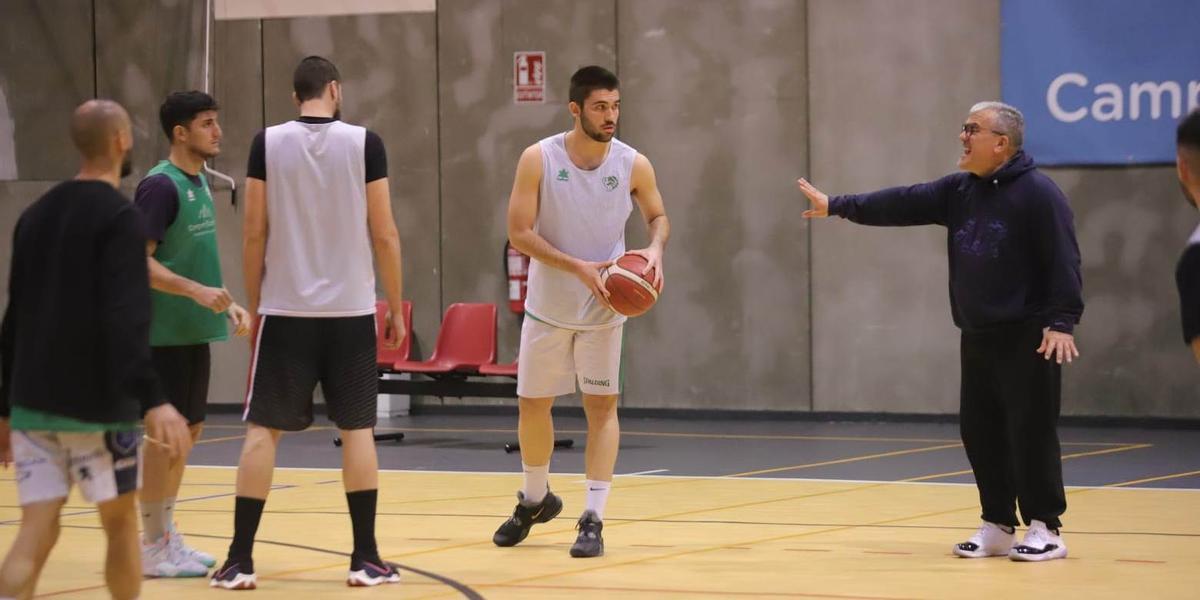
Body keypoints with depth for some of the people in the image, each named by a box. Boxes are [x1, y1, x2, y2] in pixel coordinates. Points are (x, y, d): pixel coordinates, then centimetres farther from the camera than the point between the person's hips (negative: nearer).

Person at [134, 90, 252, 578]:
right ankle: (153, 547, 1)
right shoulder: (161, 186, -15)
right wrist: (197, 292, -26)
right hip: (165, 332, -9)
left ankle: (167, 535, 21)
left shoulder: (198, 182, 12)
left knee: (187, 430, 12)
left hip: (193, 331, 9)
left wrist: (226, 303, 15)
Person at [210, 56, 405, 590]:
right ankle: (366, 558, 7)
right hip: (351, 310, 0)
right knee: (357, 429, 8)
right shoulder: (364, 144, -3)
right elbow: (384, 234, -2)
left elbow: (254, 234, 0)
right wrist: (396, 307, 7)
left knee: (263, 429, 5)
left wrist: (254, 304, 11)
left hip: (285, 310, 0)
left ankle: (240, 560, 2)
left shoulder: (268, 144, -1)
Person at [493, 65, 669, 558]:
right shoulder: (539, 159, -14)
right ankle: (535, 499, 32)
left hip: (602, 309, 0)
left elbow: (657, 216, 8)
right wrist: (578, 268, -24)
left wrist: (656, 249, -15)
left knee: (601, 406, -4)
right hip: (547, 307, 0)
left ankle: (593, 519, -1)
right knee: (533, 405, 9)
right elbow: (519, 233, -15)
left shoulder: (633, 165, -9)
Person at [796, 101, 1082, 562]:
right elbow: (902, 204, 9)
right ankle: (997, 526, 17)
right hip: (977, 337, 8)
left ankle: (1045, 529, 0)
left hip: (1027, 338, -8)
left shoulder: (1037, 193, -12)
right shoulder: (958, 191, 11)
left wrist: (1062, 322, -23)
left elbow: (1063, 261, -17)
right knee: (980, 431, 8)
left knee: (1030, 432, -7)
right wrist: (838, 206, 5)